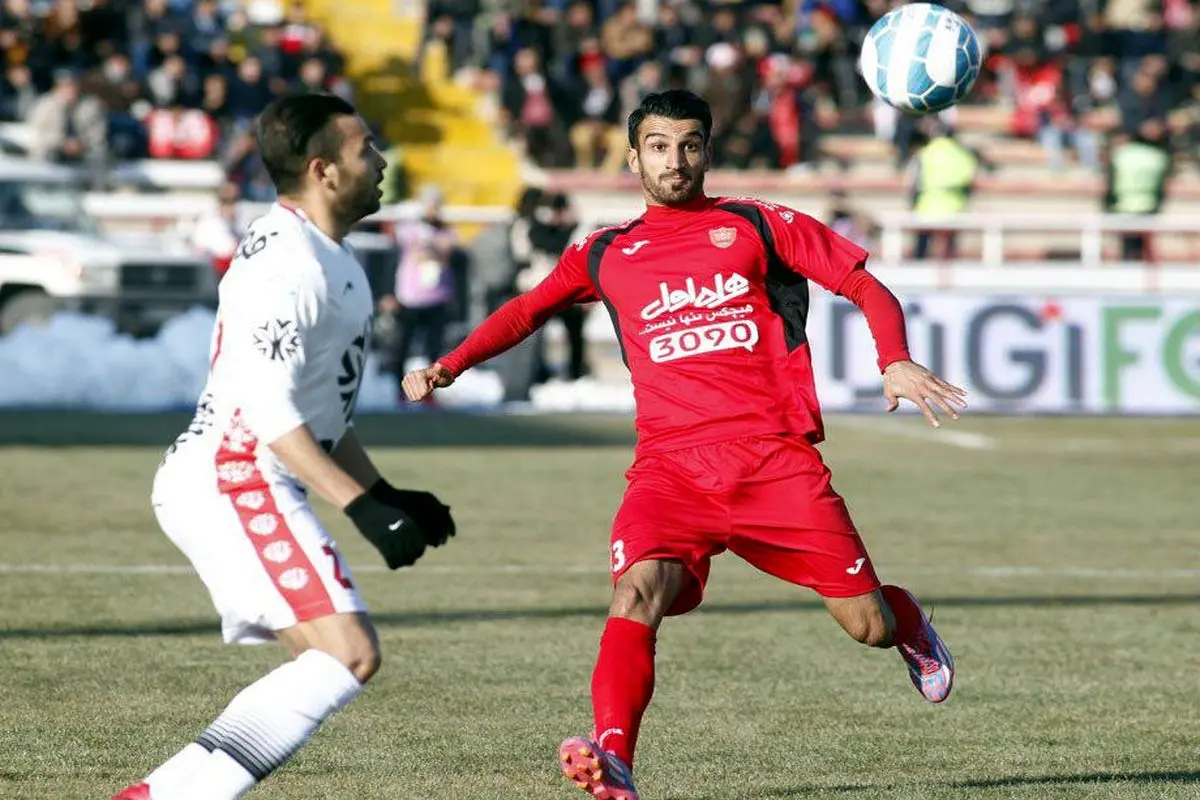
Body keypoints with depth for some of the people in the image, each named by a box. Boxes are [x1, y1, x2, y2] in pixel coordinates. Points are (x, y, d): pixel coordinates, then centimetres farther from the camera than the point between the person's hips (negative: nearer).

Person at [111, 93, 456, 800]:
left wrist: (389, 496, 21)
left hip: (241, 487, 11)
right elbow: (268, 409, -23)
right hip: (232, 482, -11)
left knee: (333, 664, 9)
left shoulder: (330, 258, 19)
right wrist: (363, 506, -25)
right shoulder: (288, 263, -15)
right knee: (350, 655, -17)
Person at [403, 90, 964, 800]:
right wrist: (448, 367, 13)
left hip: (774, 455, -1)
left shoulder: (759, 226, 10)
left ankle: (907, 621, 37)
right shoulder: (606, 253, 16)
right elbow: (529, 310, 28)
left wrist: (897, 363, -9)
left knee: (869, 628, 0)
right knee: (638, 591, -29)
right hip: (669, 466, 1)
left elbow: (867, 287, 9)